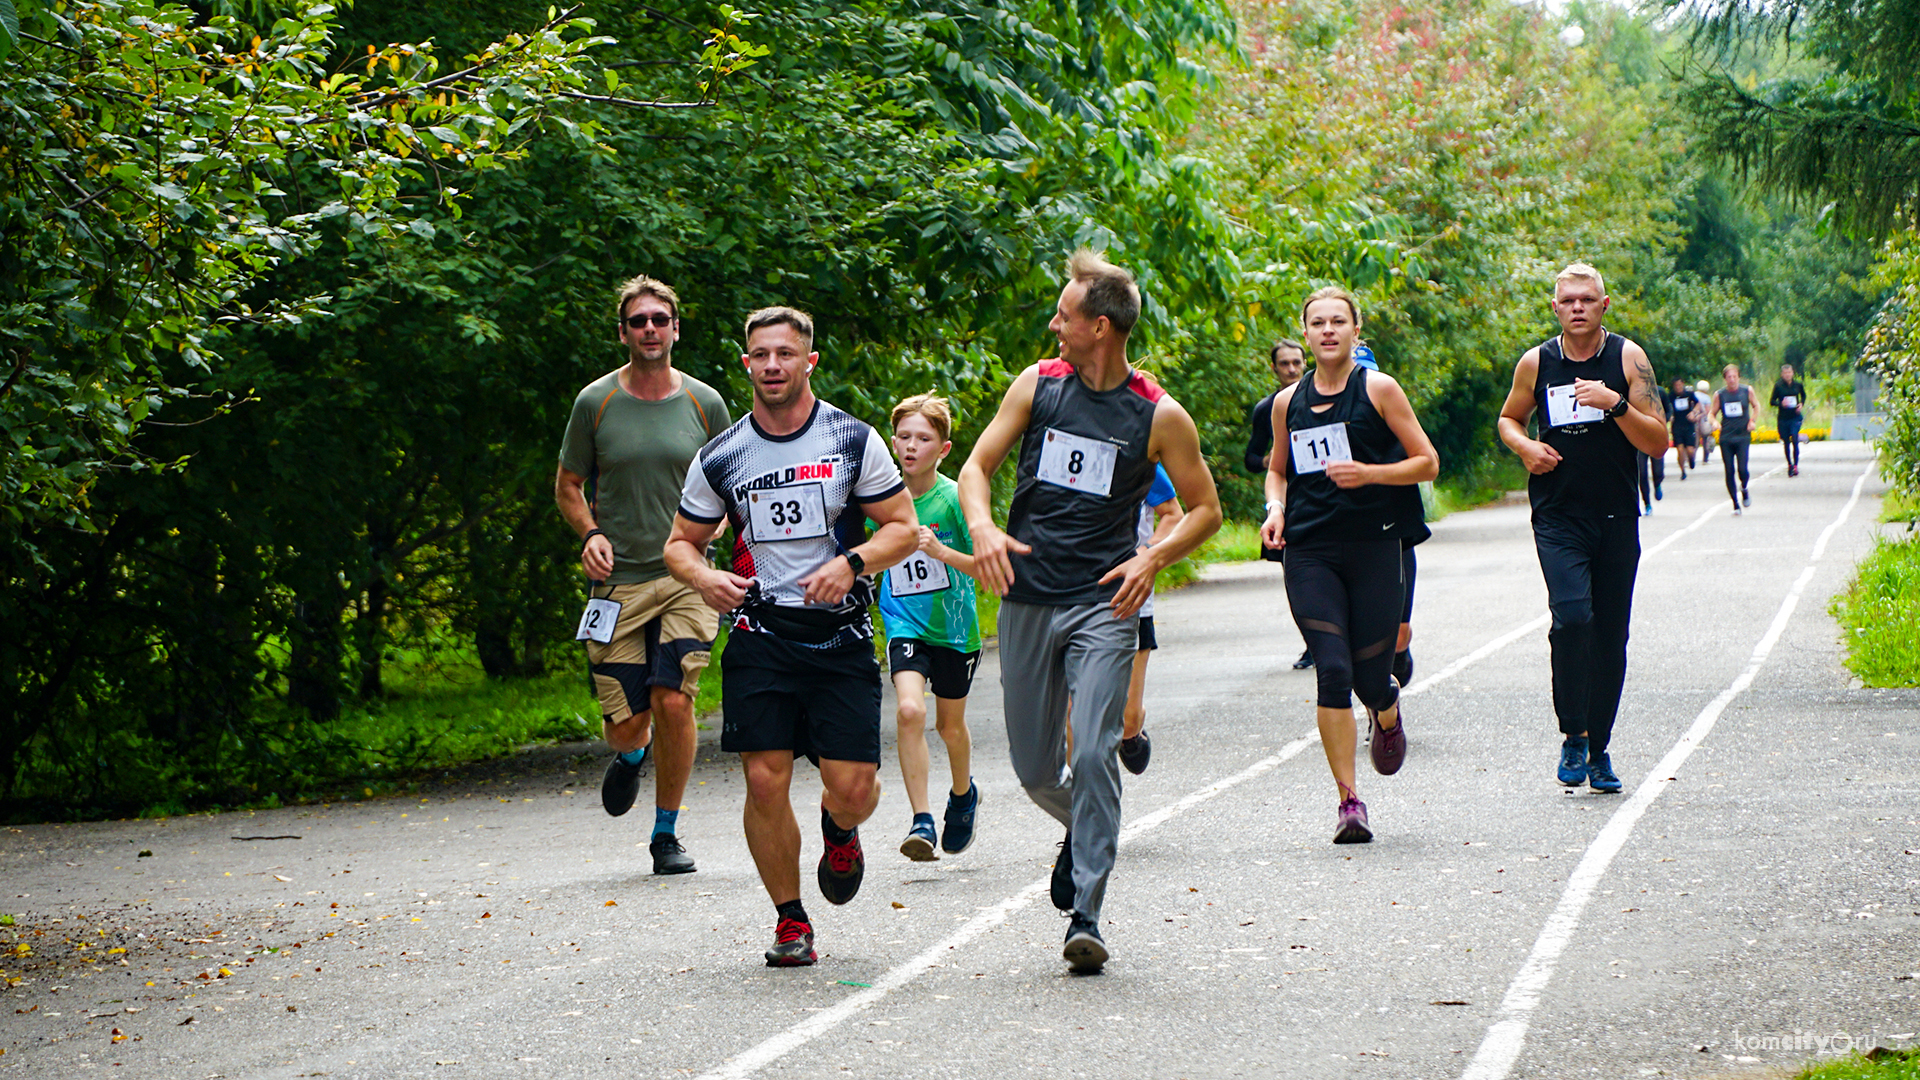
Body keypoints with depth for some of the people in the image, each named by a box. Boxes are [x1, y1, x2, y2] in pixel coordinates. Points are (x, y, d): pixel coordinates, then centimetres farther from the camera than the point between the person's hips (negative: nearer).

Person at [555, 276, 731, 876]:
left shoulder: (704, 403, 4)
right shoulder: (595, 402, 2)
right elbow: (567, 487, 12)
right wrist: (590, 534, -7)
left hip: (686, 578, 0)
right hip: (618, 581, 0)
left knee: (673, 703, -14)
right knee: (625, 724, -4)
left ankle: (667, 833, 6)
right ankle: (633, 755, 36)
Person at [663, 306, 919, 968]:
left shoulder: (855, 441, 1)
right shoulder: (720, 458, 5)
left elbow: (904, 527, 4)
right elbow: (681, 542, 14)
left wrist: (851, 562, -14)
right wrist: (705, 578, -9)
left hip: (840, 635, -1)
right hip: (760, 634, 1)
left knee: (853, 787, -8)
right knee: (765, 781, -11)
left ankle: (840, 832, 31)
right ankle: (791, 921, 7)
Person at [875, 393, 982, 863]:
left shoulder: (954, 498, -12)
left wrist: (940, 551, -28)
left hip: (953, 627, -1)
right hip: (904, 625, 1)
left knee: (950, 725, 14)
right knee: (910, 709, -22)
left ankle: (963, 794, 46)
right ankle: (922, 822, -19)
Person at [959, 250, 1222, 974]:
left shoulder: (1160, 417, -3)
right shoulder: (1036, 385, 4)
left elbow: (1205, 508, 7)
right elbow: (976, 466, 9)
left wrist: (1153, 559, -10)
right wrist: (982, 527, -13)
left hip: (1102, 605, -3)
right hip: (1026, 599, 3)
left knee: (1094, 754, -17)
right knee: (1034, 770, 7)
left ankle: (1086, 917, -13)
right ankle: (1083, 831, 41)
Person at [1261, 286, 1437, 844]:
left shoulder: (1378, 390, 0)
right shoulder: (1288, 402, 10)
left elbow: (1427, 462, 1)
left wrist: (1369, 473, -14)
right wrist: (1276, 507, 3)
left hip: (1373, 546, -2)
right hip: (1309, 551, 2)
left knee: (1371, 680, 0)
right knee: (1333, 672, -11)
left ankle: (1388, 712, 40)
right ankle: (1349, 801, -5)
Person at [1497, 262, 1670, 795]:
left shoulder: (1627, 358, -1)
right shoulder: (1536, 363, 3)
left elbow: (1658, 442, -4)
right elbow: (1508, 418, 20)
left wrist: (1615, 403, -19)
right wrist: (1525, 446, -2)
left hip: (1616, 520, 1)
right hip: (1558, 517, -1)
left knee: (1610, 635, 5)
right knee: (1572, 617, -21)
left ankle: (1599, 750, 18)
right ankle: (1573, 736, -8)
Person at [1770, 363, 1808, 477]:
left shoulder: (1798, 385, 1)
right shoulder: (1778, 386, -5)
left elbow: (1803, 395, 20)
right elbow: (1772, 401, -1)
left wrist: (1801, 404, 1)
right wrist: (1781, 403, -20)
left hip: (1795, 417, 0)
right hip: (1782, 418, 0)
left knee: (1794, 439, -15)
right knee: (1786, 442, 8)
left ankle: (1796, 466, -9)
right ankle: (1789, 464, 26)